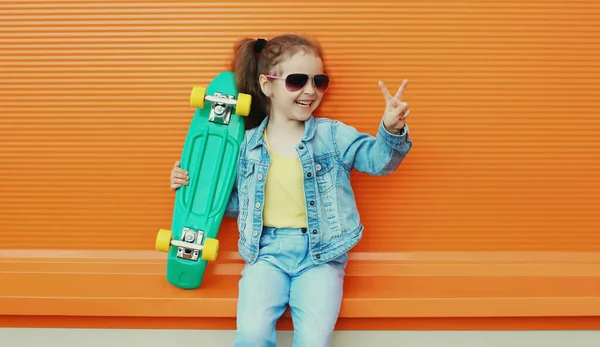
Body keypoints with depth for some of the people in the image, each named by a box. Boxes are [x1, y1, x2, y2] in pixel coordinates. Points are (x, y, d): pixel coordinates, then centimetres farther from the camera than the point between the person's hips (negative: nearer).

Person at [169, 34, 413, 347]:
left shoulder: (333, 134, 2)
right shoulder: (248, 144, 6)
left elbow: (377, 158, -7)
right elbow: (234, 201, 18)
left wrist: (392, 132, -27)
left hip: (320, 253, -1)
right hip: (267, 252, 1)